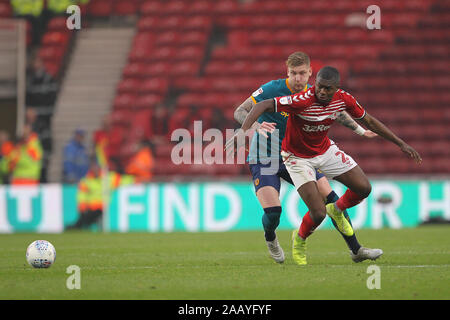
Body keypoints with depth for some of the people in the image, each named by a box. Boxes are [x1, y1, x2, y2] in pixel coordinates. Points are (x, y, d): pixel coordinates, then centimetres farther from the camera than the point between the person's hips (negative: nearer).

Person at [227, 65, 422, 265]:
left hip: (325, 150, 6)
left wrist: (401, 144, 5)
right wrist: (243, 130, -50)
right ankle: (300, 240, 21)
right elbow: (262, 106, -35)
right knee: (318, 214, -15)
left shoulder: (344, 99, -14)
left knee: (364, 188, -2)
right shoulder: (302, 101, -33)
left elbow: (368, 121, 2)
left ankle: (337, 210, 31)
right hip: (298, 157, -6)